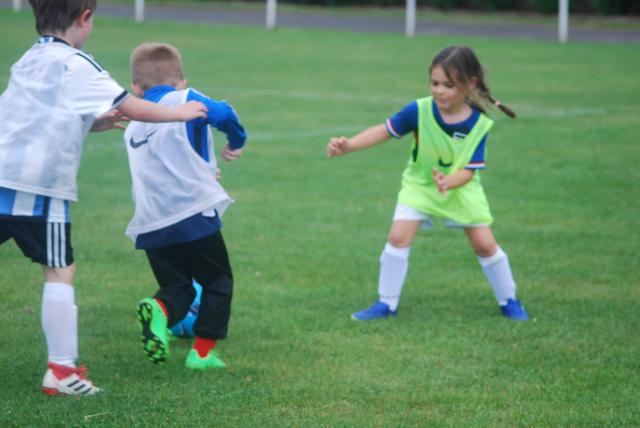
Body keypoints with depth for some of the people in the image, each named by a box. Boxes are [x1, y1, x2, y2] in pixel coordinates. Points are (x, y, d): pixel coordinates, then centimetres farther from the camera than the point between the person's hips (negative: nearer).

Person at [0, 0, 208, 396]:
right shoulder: (76, 65, -7)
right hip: (39, 189, -7)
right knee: (60, 273, 2)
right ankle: (61, 370, 2)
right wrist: (182, 113, 9)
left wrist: (98, 122, 18)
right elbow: (131, 108, -5)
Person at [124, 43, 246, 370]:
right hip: (195, 214, -5)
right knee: (218, 281, 13)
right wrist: (237, 142, 4)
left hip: (152, 226, 5)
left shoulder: (132, 128, 19)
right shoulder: (183, 101, 1)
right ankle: (203, 352, 5)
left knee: (177, 287, 15)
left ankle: (159, 310, -19)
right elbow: (223, 114, -16)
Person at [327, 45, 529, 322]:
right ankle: (386, 304, -1)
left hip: (461, 188, 0)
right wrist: (348, 146, -25)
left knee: (485, 244, -1)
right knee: (399, 237, -15)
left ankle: (508, 301, 21)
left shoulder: (479, 125, -22)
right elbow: (385, 131, -14)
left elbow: (469, 171, -23)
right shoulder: (419, 111, -23)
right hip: (419, 185, 0)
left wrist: (448, 182, -44)